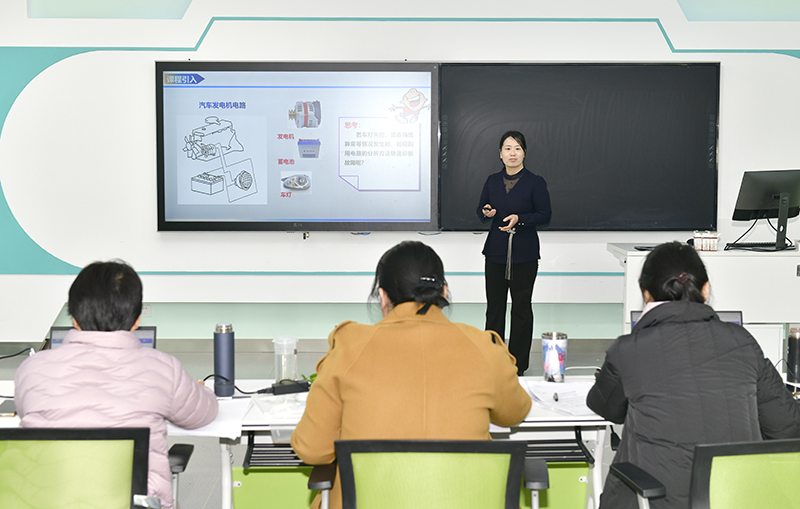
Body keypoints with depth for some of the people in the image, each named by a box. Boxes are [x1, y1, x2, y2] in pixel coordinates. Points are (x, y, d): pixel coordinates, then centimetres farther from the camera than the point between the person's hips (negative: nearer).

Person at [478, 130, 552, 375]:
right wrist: (486, 212, -9)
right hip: (496, 251, 4)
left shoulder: (535, 182, -4)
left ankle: (518, 362, 13)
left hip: (524, 254, -3)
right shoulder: (492, 181, 8)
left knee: (521, 307, 3)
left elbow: (545, 215, -5)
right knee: (494, 306, 7)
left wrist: (519, 219, -19)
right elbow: (480, 210, 14)